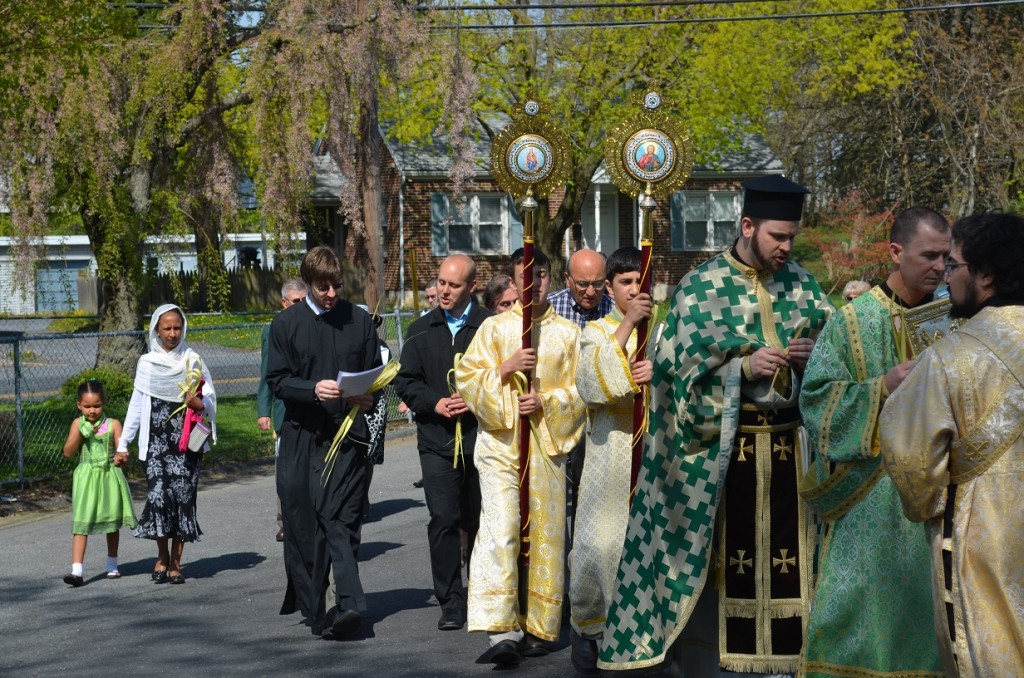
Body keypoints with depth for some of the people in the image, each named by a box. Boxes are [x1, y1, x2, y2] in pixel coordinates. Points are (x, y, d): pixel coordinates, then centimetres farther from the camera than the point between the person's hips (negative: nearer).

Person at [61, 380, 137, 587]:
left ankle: (112, 565, 30)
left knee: (112, 521, 12)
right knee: (81, 522, -10)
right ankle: (77, 570, -16)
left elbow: (122, 449, -6)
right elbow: (68, 452, -3)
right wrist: (81, 432, -15)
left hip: (109, 477, 0)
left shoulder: (113, 424, -3)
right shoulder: (78, 424, 1)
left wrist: (121, 457, -29)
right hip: (86, 478, 0)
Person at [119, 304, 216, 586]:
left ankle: (175, 562, 4)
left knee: (182, 496, -5)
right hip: (156, 441, 0)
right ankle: (162, 556, 5)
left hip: (186, 441, 0)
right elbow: (136, 405, 12)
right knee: (159, 496, -12)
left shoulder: (193, 361, 6)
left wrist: (198, 403, -18)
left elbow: (210, 399, 6)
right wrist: (123, 442, 10)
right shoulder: (147, 363, 8)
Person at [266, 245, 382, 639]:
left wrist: (369, 397, -7)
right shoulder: (286, 324, 4)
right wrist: (313, 390, -18)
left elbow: (375, 372, 15)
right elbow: (277, 380, 0)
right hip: (302, 435, 0)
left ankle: (347, 604, -14)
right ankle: (312, 604, 15)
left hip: (348, 435, 0)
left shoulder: (359, 321, 9)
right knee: (302, 522, 3)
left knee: (343, 521, -8)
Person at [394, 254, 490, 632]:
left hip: (482, 436, -1)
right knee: (443, 519, -7)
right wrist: (435, 403, -5)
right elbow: (405, 381, 11)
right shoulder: (421, 330, 10)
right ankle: (451, 602, -3)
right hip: (437, 439, 2)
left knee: (479, 520, 9)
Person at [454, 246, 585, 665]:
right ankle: (501, 628, -19)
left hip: (547, 442, 2)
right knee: (500, 528, -16)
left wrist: (547, 401, -8)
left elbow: (582, 390, 8)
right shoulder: (494, 328, 8)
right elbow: (466, 379, 4)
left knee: (544, 534, 2)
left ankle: (537, 627, 12)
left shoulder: (568, 333, 10)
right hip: (500, 442, -2)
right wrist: (505, 367, -11)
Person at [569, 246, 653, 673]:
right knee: (600, 544, -8)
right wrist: (625, 324, -16)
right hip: (611, 455, -2)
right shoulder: (597, 332, 7)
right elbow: (593, 382, -13)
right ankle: (586, 625, 11)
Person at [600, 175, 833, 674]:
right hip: (722, 446, -4)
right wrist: (744, 366, -20)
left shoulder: (802, 283, 8)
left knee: (789, 555, 6)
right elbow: (680, 369, -9)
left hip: (789, 442, 4)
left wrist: (813, 353, -8)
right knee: (717, 559, 0)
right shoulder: (701, 287, -5)